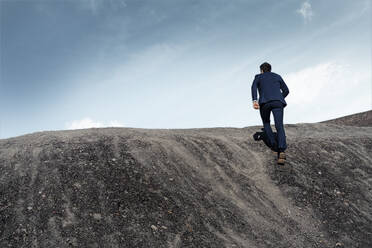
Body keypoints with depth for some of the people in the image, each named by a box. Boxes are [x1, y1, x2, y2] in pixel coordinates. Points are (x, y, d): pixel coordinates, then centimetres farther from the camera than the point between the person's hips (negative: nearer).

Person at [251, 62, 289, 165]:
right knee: (279, 127, -10)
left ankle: (273, 144, 8)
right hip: (278, 102, 1)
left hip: (264, 103, -1)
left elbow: (254, 87, 1)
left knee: (266, 124, 24)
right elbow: (286, 91, 26)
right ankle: (282, 151, -32)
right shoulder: (277, 76, 29)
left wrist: (254, 100, -12)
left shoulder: (258, 77, 23)